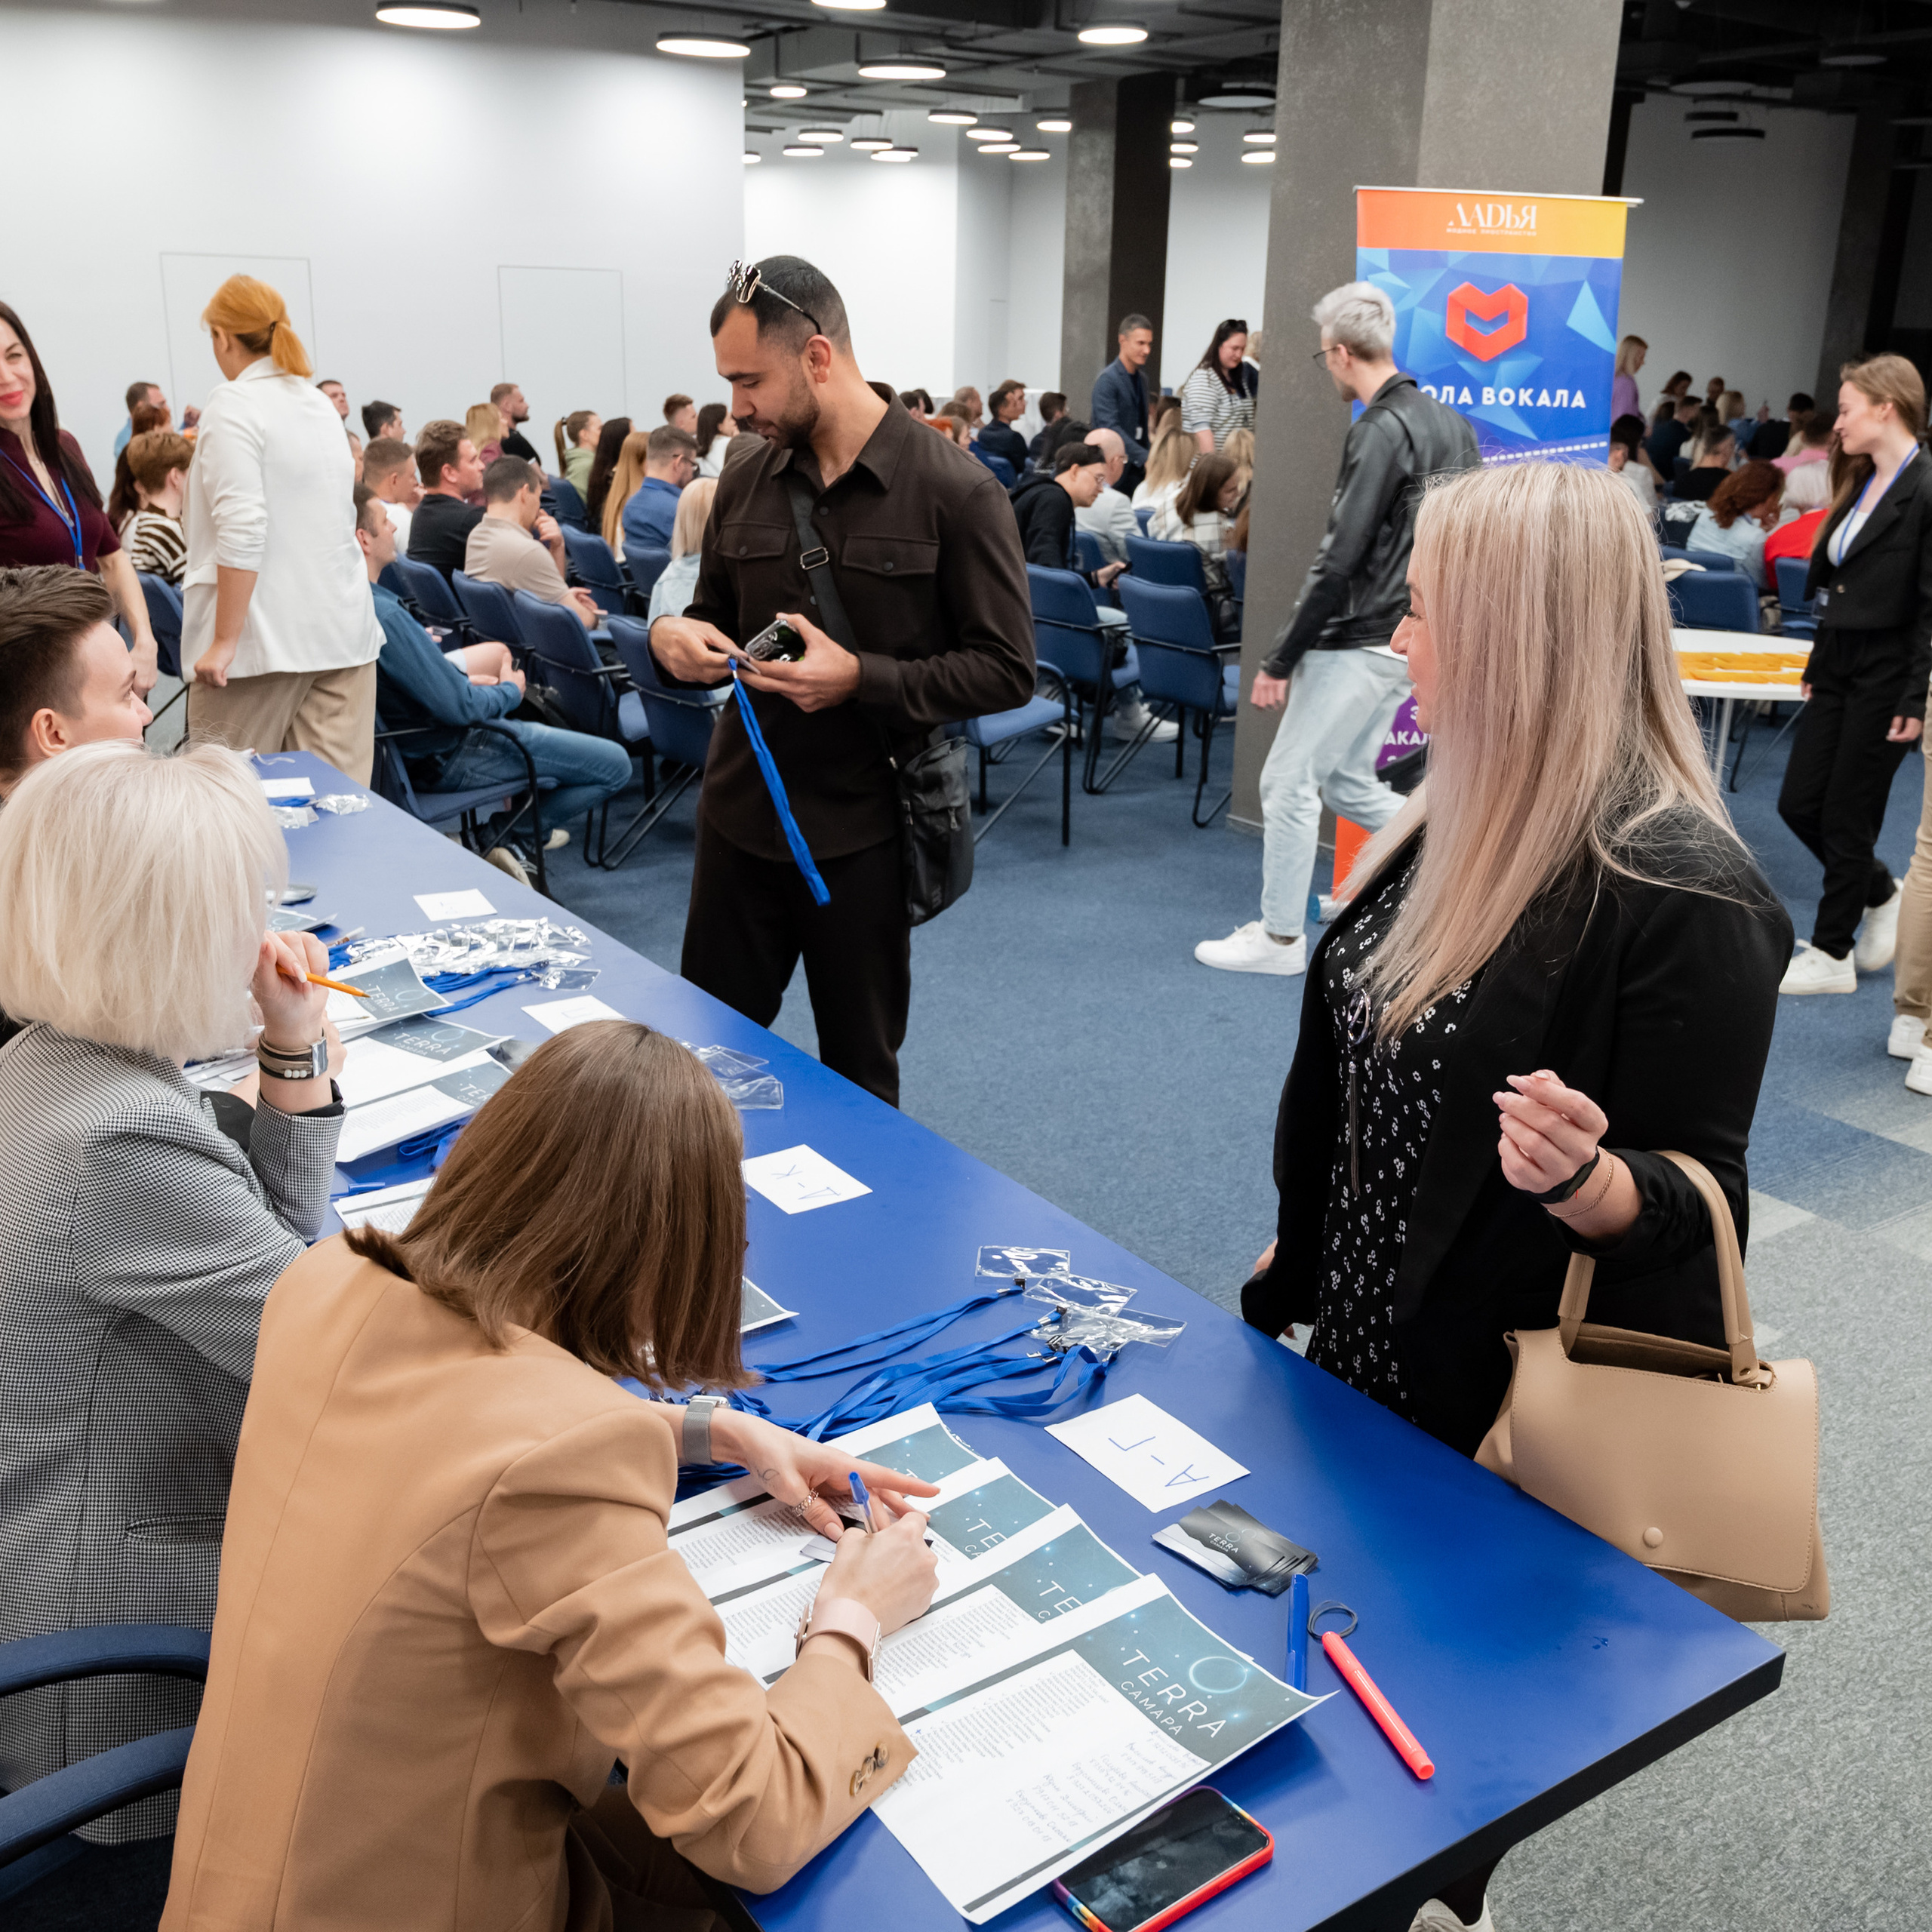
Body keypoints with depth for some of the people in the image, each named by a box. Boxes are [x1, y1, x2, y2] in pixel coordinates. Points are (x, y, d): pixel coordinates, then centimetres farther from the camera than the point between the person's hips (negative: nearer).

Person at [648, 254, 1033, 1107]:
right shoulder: (745, 484, 6)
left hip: (861, 834, -4)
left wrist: (861, 678, -22)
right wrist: (672, 636, -6)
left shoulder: (955, 491, -11)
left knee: (859, 1074, 12)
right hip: (739, 813, 5)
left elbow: (1006, 670, -11)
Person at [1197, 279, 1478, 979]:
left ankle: (1280, 937, 10)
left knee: (1289, 781, 1)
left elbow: (1340, 561, -21)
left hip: (1361, 643, -9)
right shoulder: (1450, 422, 11)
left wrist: (1281, 659, -16)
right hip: (1409, 634, 9)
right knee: (1346, 781, 19)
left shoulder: (1380, 431, -17)